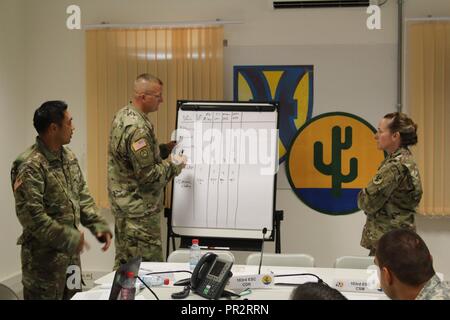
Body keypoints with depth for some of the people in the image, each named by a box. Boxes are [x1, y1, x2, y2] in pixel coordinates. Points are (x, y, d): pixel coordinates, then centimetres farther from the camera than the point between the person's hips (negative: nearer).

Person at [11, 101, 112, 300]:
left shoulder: (69, 157, 7)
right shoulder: (30, 166, -20)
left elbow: (82, 196, 14)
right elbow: (31, 215, -24)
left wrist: (98, 225, 0)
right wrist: (68, 238, -23)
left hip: (71, 251, 8)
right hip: (44, 255, -8)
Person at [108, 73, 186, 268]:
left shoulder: (123, 115, 7)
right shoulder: (138, 128, -23)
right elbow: (148, 175, -23)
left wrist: (165, 149, 12)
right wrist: (173, 165, -8)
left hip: (122, 204, 10)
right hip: (138, 210, -10)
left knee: (124, 263, 17)